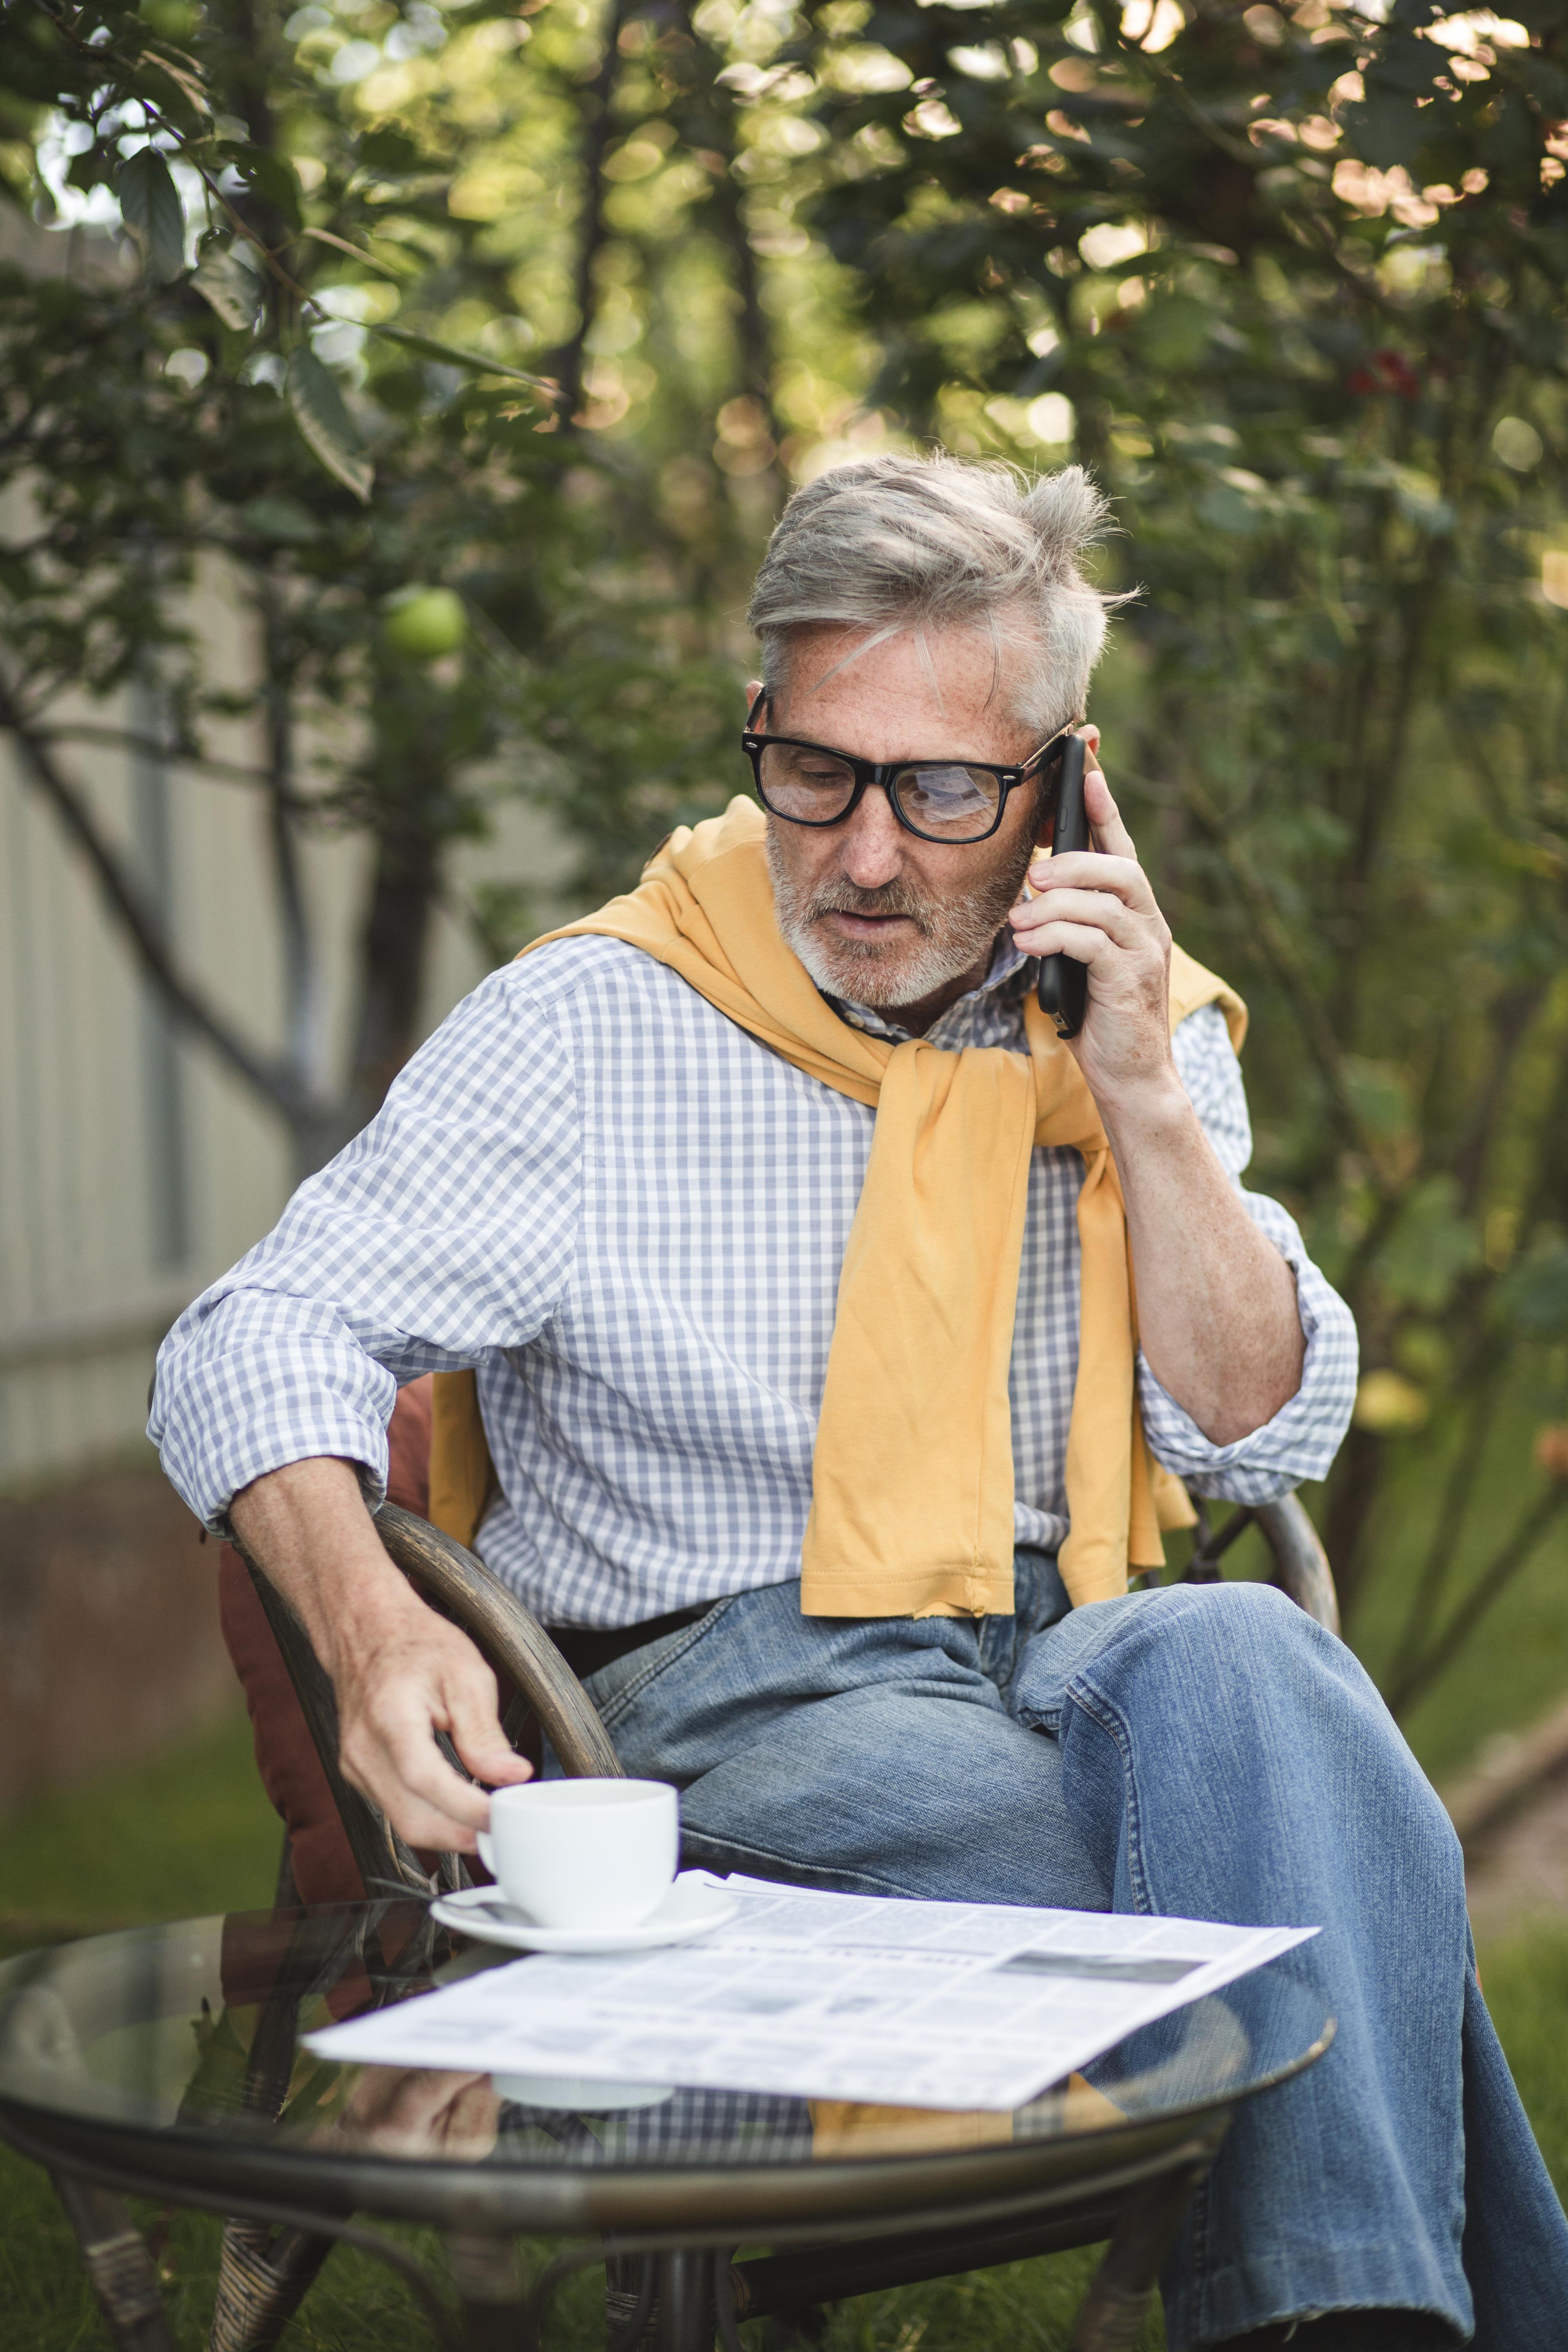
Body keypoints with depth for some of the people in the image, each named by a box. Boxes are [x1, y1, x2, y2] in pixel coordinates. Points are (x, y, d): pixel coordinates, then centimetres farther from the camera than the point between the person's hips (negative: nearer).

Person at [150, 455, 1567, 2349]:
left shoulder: (1142, 1026, 9)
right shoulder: (589, 1032, -2)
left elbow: (1264, 1434, 5)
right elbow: (260, 1343, -6)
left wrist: (1139, 1099, -9)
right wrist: (372, 1628, -28)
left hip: (1078, 1655, 4)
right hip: (727, 1687, -3)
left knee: (1234, 1656, -35)